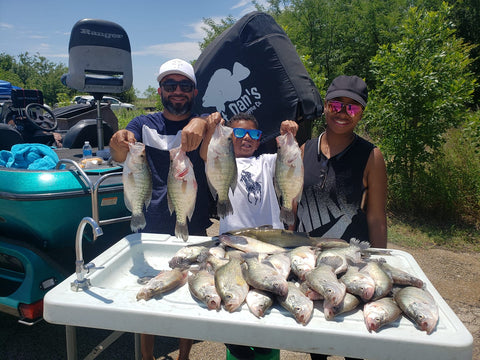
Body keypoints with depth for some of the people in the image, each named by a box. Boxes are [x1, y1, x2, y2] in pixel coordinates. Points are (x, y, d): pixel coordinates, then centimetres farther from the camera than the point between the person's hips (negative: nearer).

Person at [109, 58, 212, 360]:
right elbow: (121, 157, -12)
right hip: (152, 228, 1)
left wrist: (203, 124, -40)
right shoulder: (145, 124, 6)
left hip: (194, 230, 0)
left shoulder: (204, 124, 3)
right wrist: (119, 143, -35)